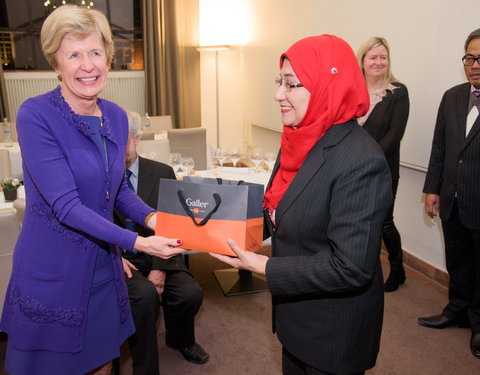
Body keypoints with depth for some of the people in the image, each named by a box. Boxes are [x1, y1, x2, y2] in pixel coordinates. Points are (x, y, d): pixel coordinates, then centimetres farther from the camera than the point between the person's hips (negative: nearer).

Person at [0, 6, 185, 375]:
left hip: (104, 268, 5)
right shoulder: (36, 116, -19)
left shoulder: (117, 117, -1)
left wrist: (150, 217, -9)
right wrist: (138, 243, -27)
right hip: (52, 272, -5)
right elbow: (66, 205, -23)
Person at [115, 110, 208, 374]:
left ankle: (180, 339, 18)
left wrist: (161, 268, -15)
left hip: (158, 254, 2)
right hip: (118, 258, -2)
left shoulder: (162, 173, 1)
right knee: (145, 294, -31)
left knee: (190, 292, -20)